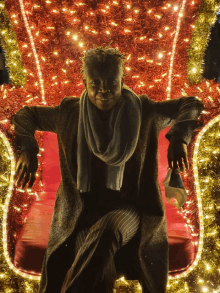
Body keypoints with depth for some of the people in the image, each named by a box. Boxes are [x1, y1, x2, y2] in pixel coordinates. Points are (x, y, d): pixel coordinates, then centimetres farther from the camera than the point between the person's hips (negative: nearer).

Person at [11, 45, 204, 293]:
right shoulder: (69, 114, 0)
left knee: (108, 232, -34)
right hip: (81, 214, 1)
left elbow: (192, 104, 9)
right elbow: (25, 115, 14)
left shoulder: (144, 112, -3)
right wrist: (27, 149, -2)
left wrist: (179, 138, -8)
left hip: (130, 210, 0)